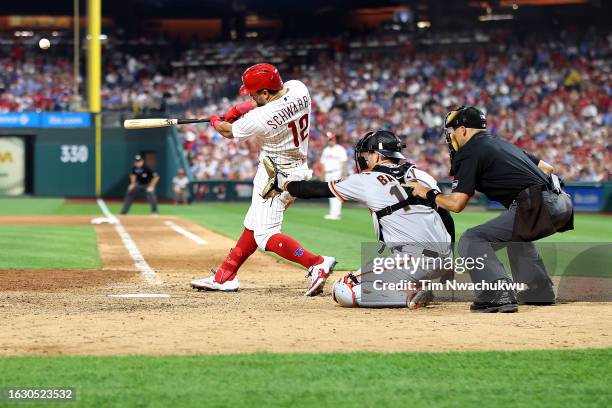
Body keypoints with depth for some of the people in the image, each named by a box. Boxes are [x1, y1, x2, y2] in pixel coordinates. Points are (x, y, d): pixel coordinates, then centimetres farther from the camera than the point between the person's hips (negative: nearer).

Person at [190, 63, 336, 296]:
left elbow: (229, 132, -5)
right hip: (298, 170, 10)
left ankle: (317, 263, -23)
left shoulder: (261, 118, -26)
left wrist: (216, 121, 17)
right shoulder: (298, 89, -7)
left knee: (264, 235, -10)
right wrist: (239, 109, 8)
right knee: (254, 224, 17)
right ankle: (225, 276, 25)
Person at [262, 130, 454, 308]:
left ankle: (409, 294, -12)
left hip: (413, 261, -7)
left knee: (343, 292, -2)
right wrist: (446, 264, 25)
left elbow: (320, 189, 11)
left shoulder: (368, 180, 1)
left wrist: (283, 183, 26)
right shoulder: (421, 175, 15)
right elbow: (447, 219, 16)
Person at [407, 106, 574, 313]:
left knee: (471, 241, -4)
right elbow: (547, 168, 29)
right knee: (515, 232, 37)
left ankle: (499, 295, -20)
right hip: (563, 203, 9)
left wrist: (428, 193, 15)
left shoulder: (469, 152, 3)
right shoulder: (503, 144, 29)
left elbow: (457, 204, -2)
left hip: (537, 207, -9)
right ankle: (539, 291, 31)